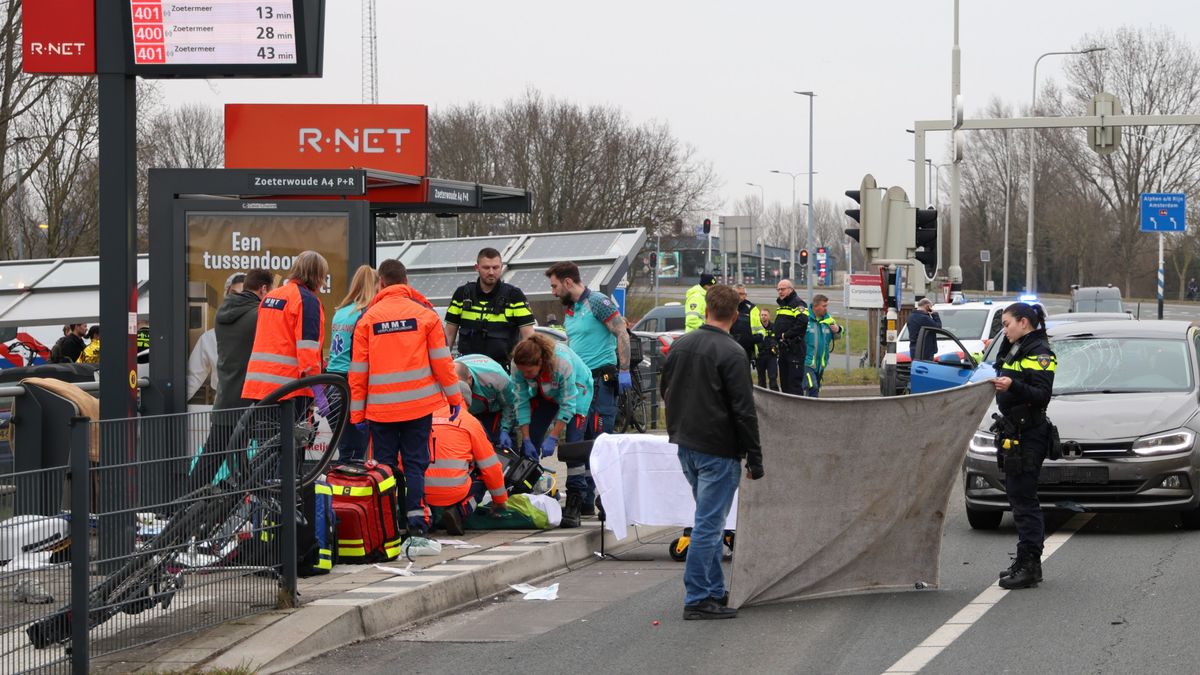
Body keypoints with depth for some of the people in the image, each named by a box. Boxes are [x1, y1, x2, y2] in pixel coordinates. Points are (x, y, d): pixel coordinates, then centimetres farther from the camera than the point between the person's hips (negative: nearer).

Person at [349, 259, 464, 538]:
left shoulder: (367, 318, 0)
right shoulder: (425, 313, 0)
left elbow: (358, 370, 2)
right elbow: (442, 360, 0)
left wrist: (357, 412, 7)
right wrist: (454, 397, 9)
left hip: (380, 407, 0)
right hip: (419, 404, 0)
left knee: (383, 465, 7)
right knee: (415, 462, 5)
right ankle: (416, 518, -2)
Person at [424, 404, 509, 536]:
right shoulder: (470, 421, 3)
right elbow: (491, 467, 10)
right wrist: (500, 500, 26)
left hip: (423, 494, 5)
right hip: (455, 493, -5)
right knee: (482, 476, 23)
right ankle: (460, 511, -2)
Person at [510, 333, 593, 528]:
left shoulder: (562, 363, -41)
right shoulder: (520, 366, -28)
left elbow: (567, 405, -31)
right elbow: (522, 402, -18)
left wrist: (552, 438, -31)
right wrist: (526, 440, -20)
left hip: (576, 390, -5)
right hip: (545, 394, 5)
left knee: (573, 444, -18)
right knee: (530, 443, -7)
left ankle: (573, 505, -17)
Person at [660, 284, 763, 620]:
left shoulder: (679, 346, 6)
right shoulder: (731, 353, -16)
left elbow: (665, 391, 19)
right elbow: (744, 411, -16)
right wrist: (754, 459, -11)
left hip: (685, 446, 7)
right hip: (718, 450, -7)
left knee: (709, 520, 18)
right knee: (709, 524, -4)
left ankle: (715, 591, 22)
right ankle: (697, 599, -3)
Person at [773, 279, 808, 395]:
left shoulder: (797, 303, -10)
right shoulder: (782, 304, 20)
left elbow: (803, 322, -26)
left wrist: (786, 335, -19)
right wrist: (777, 340, 13)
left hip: (794, 349, -10)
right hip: (783, 349, 10)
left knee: (795, 381, -11)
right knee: (784, 381, 14)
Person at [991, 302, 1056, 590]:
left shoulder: (1040, 353, -11)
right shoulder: (1015, 350, 19)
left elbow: (1042, 395, -21)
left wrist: (1013, 387, -32)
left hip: (1029, 435, -10)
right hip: (1014, 432, 10)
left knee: (1024, 500, -11)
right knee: (1020, 499, 12)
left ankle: (1030, 565, -11)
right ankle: (1026, 563, 18)